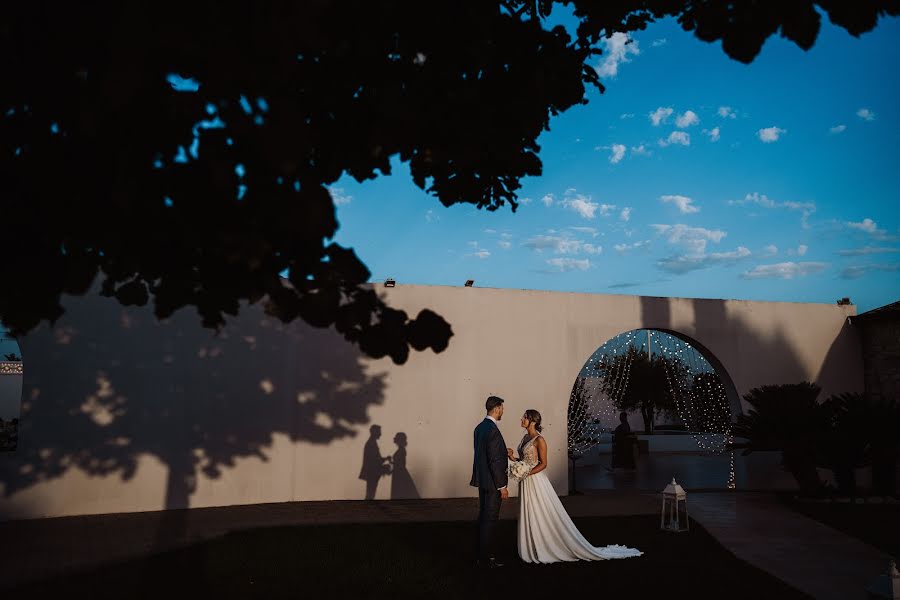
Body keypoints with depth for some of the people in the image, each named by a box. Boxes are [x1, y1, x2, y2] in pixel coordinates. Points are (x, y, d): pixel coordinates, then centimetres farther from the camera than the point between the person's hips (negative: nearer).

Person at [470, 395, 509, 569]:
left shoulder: (479, 427, 9)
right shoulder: (493, 430, -20)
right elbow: (494, 461, -22)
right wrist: (502, 486, -17)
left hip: (482, 480, 9)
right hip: (492, 482, -9)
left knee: (483, 517, 16)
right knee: (489, 520, -1)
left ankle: (480, 555, 25)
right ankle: (485, 559, 6)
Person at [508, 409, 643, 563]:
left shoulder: (539, 440, -16)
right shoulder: (525, 437, 9)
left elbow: (543, 464, -16)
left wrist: (527, 474, -24)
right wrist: (512, 457, -1)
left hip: (536, 482, -9)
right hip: (526, 483, 9)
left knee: (546, 516, -1)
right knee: (529, 517, 14)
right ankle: (534, 550, 25)